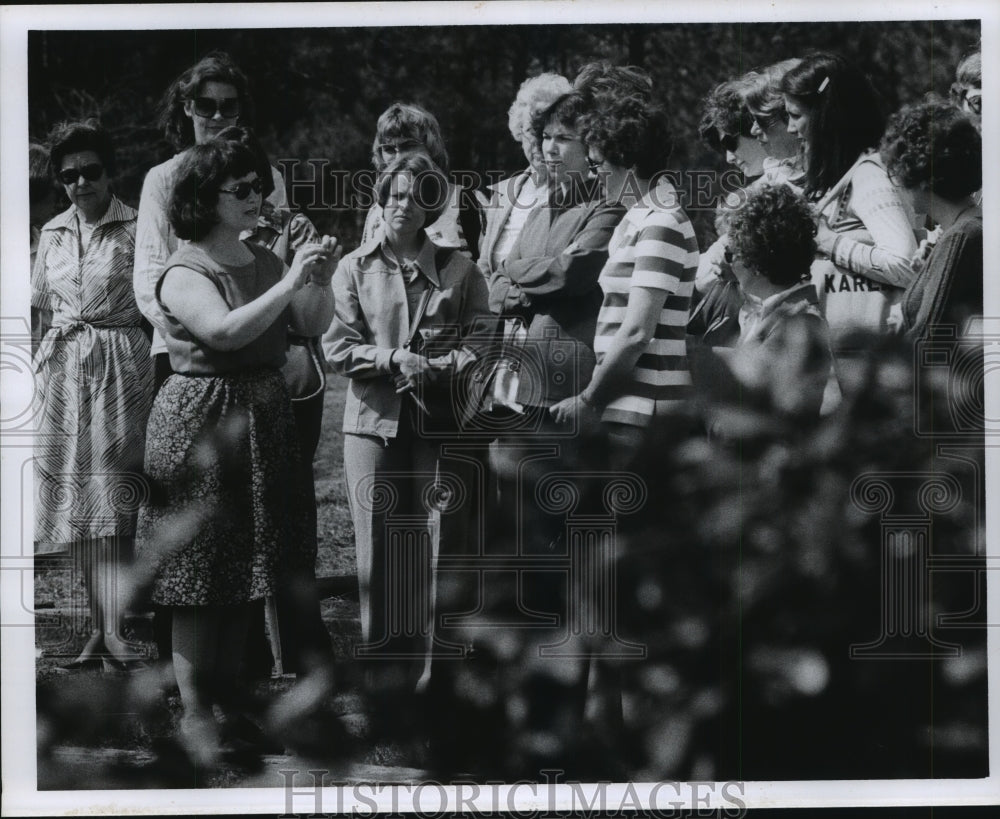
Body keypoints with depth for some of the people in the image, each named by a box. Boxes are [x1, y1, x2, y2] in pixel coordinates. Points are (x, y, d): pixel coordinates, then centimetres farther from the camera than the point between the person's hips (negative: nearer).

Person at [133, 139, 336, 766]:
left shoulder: (264, 261, 10)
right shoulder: (184, 272, -11)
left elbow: (313, 327, 7)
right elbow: (225, 331, -26)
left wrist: (321, 281, -11)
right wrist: (288, 285, -27)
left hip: (263, 421, 7)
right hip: (200, 424, -7)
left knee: (245, 573, 11)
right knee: (199, 576, -3)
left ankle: (228, 701, 21)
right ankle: (194, 713, 3)